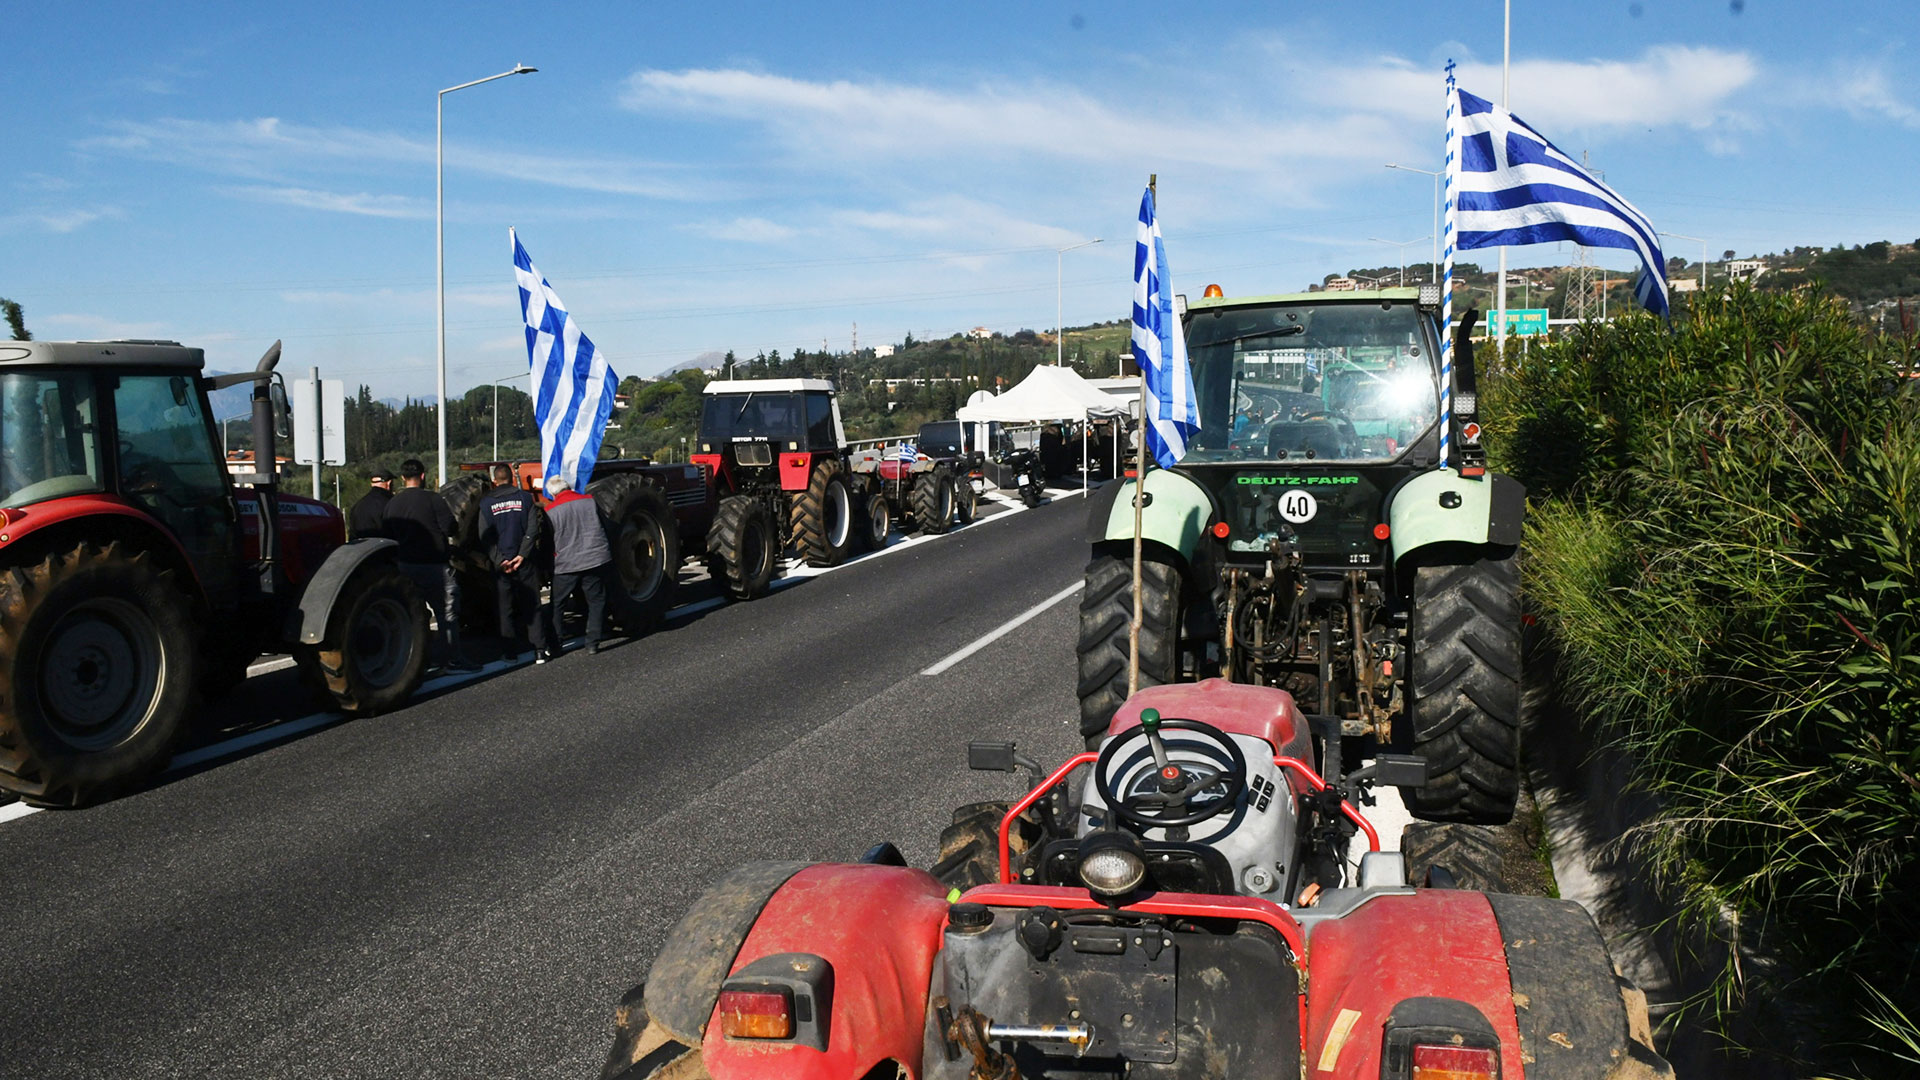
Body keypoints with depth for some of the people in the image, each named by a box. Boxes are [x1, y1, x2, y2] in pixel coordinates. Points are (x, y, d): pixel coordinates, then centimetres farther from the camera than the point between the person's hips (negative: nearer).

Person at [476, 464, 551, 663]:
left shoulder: (486, 503, 1)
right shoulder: (525, 498, 0)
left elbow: (485, 536, -5)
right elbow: (533, 529, -8)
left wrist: (499, 560, -8)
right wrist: (522, 555, -10)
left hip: (500, 563, 0)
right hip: (525, 562, 0)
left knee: (505, 609, 8)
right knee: (532, 606, 6)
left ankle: (511, 650, 8)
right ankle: (540, 649, 2)